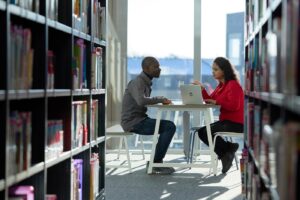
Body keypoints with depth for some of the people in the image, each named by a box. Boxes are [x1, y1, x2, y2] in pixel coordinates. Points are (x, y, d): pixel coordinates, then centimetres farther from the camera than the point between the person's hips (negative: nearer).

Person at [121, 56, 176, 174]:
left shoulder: (146, 82, 15)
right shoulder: (137, 83, -16)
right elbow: (141, 101, -34)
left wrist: (161, 100, -3)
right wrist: (161, 99, -22)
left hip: (140, 120, 10)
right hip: (133, 122, -10)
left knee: (169, 126, 10)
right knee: (169, 126, -16)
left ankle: (156, 162, 9)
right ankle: (155, 163, -10)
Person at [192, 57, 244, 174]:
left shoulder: (233, 85, -13)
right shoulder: (221, 85, 16)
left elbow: (234, 105, -25)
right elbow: (210, 100, 12)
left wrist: (217, 101, -19)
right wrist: (202, 89, -1)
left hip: (235, 123, -10)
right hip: (226, 120, 10)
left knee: (208, 131, -20)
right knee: (202, 132, 4)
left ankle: (229, 149, 2)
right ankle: (226, 153, 4)